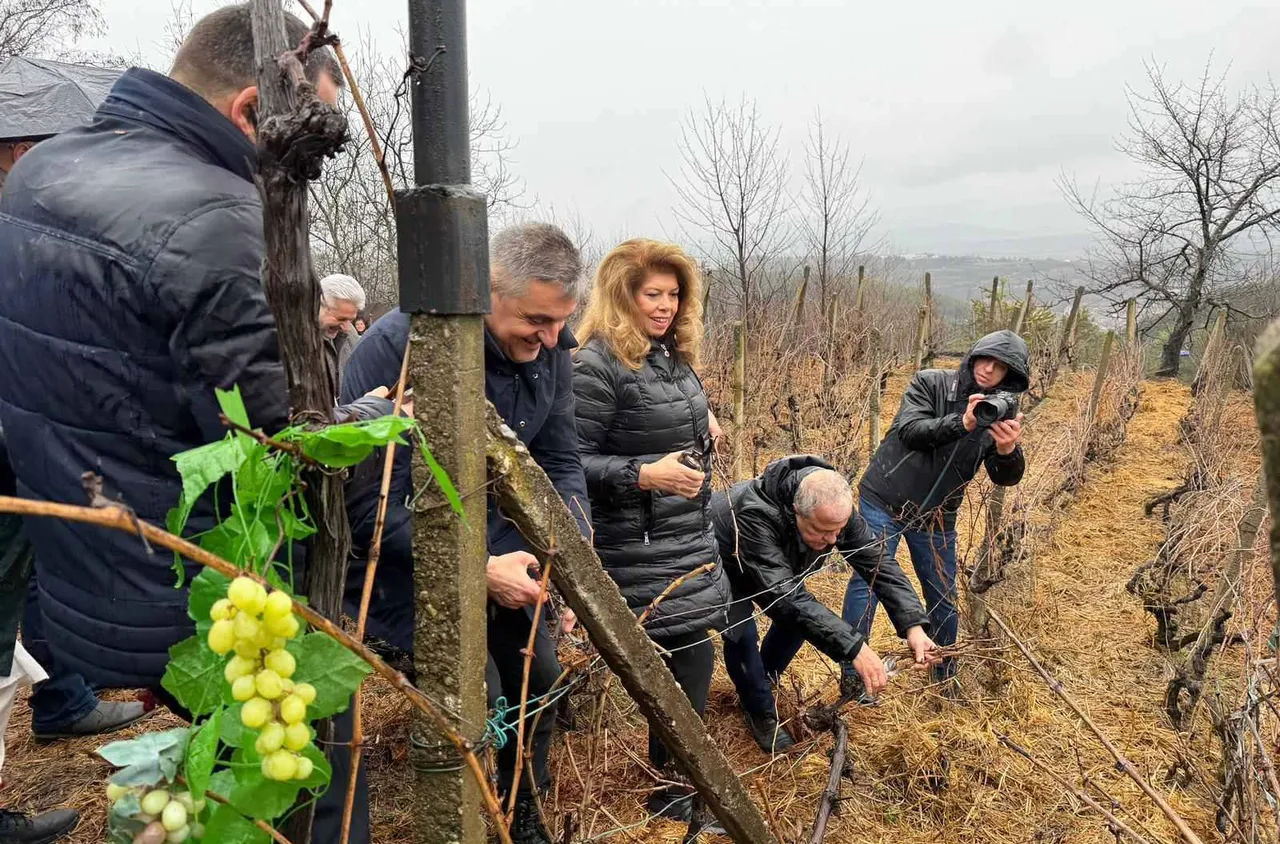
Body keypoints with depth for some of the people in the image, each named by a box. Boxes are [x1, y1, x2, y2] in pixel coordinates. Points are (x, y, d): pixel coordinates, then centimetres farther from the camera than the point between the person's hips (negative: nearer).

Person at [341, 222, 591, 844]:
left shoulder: (548, 351, -8)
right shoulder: (396, 347, -27)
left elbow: (559, 462, -1)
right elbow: (370, 502, -26)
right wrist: (475, 570, -29)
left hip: (501, 552, 6)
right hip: (414, 561, -6)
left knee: (539, 675, 12)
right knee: (477, 701, -9)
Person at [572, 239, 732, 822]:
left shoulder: (673, 355, 11)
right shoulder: (597, 365, -16)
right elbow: (573, 463, -17)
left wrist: (703, 425, 8)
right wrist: (643, 475, -26)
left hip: (690, 535, 8)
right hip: (640, 545, -8)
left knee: (687, 653, 13)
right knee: (690, 655, -2)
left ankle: (677, 770, 33)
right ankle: (671, 791, 20)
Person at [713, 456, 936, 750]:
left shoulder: (834, 511, -27)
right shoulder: (756, 517, -47)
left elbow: (879, 562, -23)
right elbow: (786, 596, -51)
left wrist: (913, 625, -36)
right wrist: (853, 647, -55)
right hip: (721, 562, -6)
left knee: (801, 617, 2)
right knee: (740, 631, -19)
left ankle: (762, 680, 29)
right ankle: (760, 712, 7)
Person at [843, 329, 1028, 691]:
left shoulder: (1002, 413, 0)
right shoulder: (930, 383, -8)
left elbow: (1004, 478, -9)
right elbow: (909, 431, -21)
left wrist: (1008, 450, -31)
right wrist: (961, 423, -35)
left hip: (936, 519, 4)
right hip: (883, 503, -3)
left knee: (944, 597, 10)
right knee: (867, 581, -3)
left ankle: (945, 680, 29)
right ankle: (851, 677, 7)